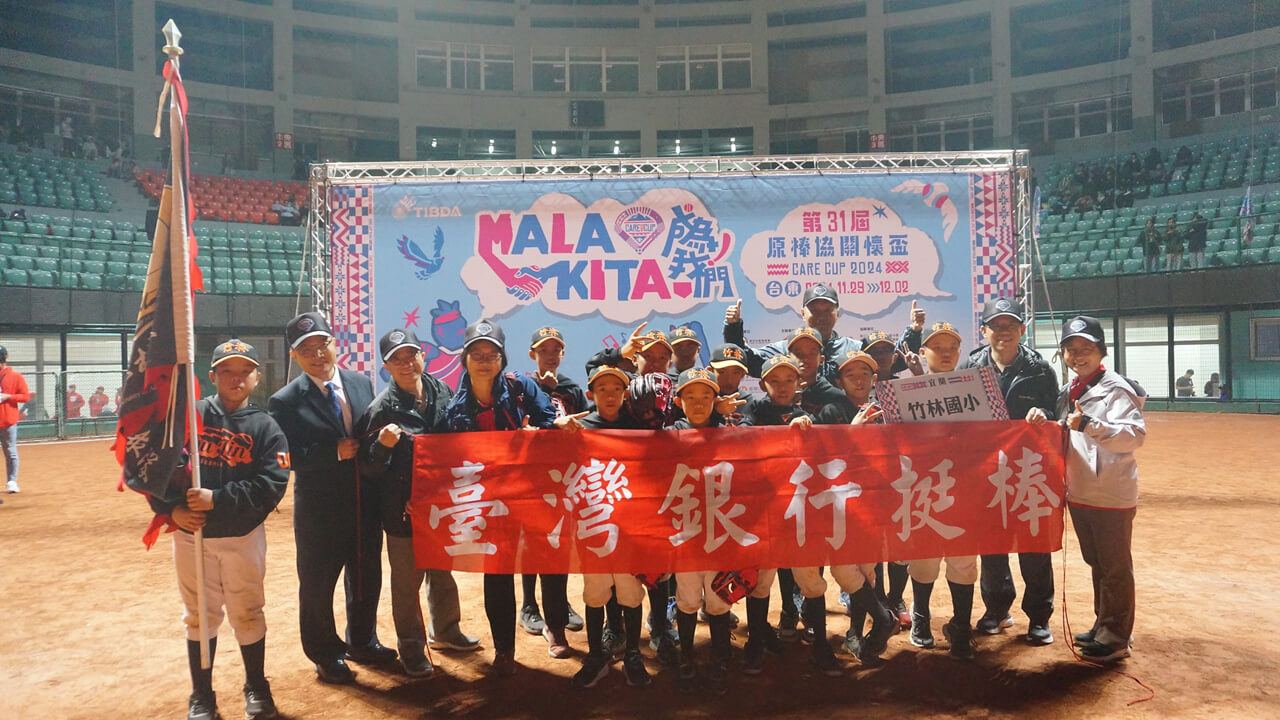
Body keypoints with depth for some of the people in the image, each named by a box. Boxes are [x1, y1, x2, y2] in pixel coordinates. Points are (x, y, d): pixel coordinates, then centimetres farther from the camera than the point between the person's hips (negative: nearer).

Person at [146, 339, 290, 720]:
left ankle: (257, 688, 29)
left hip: (243, 536, -1)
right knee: (199, 615, 13)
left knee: (247, 614, 10)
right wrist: (170, 508, -13)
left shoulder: (266, 427, -5)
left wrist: (218, 499, -22)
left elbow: (272, 485, -14)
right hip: (190, 534, 1)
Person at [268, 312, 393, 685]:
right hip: (320, 510, -4)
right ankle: (325, 654, 32)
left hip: (366, 504, 5)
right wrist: (334, 452, -21)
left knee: (367, 576, 19)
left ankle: (362, 642, 41)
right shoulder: (285, 402, -11)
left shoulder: (362, 384, 4)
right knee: (317, 584, 11)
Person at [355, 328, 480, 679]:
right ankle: (411, 649, 30)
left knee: (443, 574, 23)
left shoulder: (442, 393, -3)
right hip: (404, 510, -5)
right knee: (407, 583, 11)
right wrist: (382, 445, -32)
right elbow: (368, 470, -14)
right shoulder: (382, 409, -16)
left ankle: (445, 631, 44)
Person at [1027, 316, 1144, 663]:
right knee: (1096, 564, 19)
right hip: (1079, 493, 8)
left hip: (1112, 495, -8)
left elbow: (1135, 435, -27)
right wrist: (1044, 422, 0)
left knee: (1115, 567, 2)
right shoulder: (1068, 392, 10)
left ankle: (1116, 638, 13)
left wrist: (1089, 425, -38)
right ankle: (1103, 626, 32)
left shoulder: (1116, 388, -15)